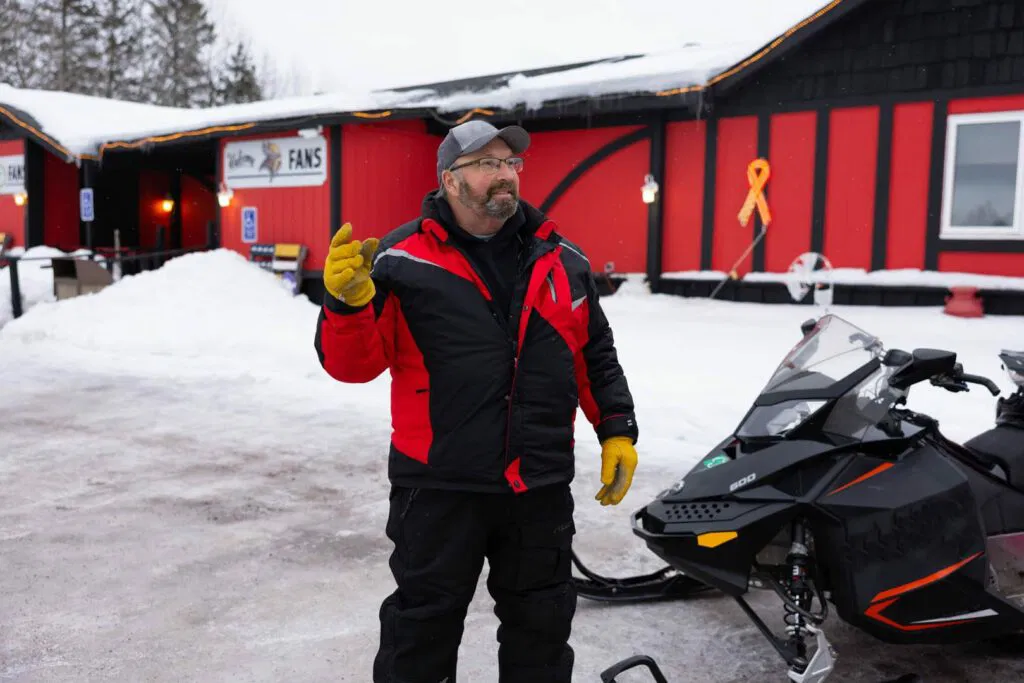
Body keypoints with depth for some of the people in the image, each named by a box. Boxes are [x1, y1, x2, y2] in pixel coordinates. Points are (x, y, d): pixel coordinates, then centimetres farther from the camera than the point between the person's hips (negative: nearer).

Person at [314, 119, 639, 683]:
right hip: (438, 488, -3)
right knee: (424, 629, 12)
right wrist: (347, 301, -26)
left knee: (541, 624, 19)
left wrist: (617, 431, 6)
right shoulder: (400, 260, -6)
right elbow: (354, 364, -8)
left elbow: (596, 355, 13)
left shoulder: (563, 262, 6)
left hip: (541, 488, 4)